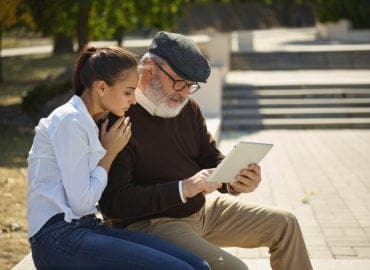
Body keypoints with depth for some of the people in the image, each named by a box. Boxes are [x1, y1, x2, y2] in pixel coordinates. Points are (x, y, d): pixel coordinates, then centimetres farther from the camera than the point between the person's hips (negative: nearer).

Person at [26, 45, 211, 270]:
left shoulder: (88, 122, 17)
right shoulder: (70, 122, -10)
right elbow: (81, 203, -14)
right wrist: (110, 153, -3)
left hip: (89, 227, 9)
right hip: (58, 240, -8)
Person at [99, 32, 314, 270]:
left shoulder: (188, 108, 4)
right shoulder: (117, 118, -22)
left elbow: (212, 159, 12)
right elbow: (113, 202, -26)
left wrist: (234, 182, -13)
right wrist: (182, 189, -32)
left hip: (202, 208, 9)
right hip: (148, 223, -8)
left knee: (285, 224, 10)